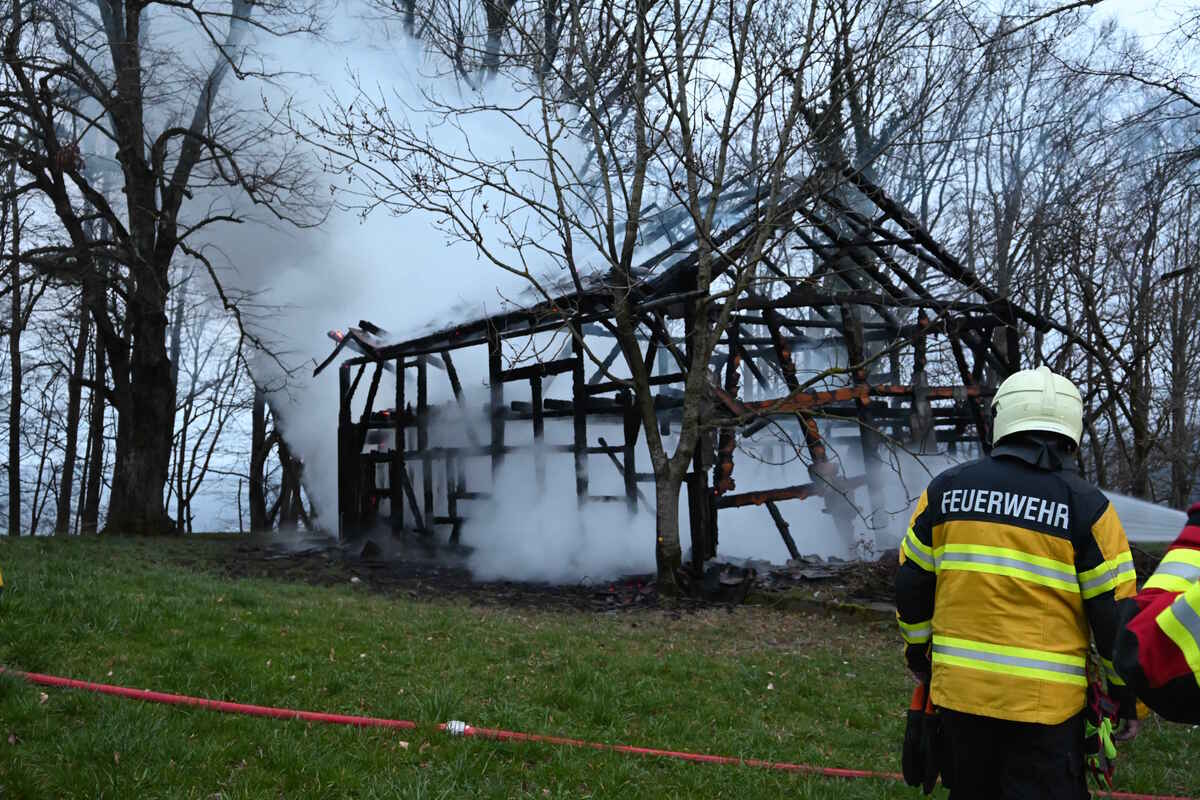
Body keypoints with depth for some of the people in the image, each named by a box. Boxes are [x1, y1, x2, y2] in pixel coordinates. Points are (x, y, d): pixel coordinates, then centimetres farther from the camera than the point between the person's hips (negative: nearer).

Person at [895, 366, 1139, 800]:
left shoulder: (946, 488, 2)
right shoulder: (1086, 507, -7)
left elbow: (912, 582, 8)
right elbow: (1116, 612, -4)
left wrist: (917, 650, 22)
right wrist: (1128, 695, 9)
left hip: (958, 689, 3)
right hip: (1045, 700, -3)